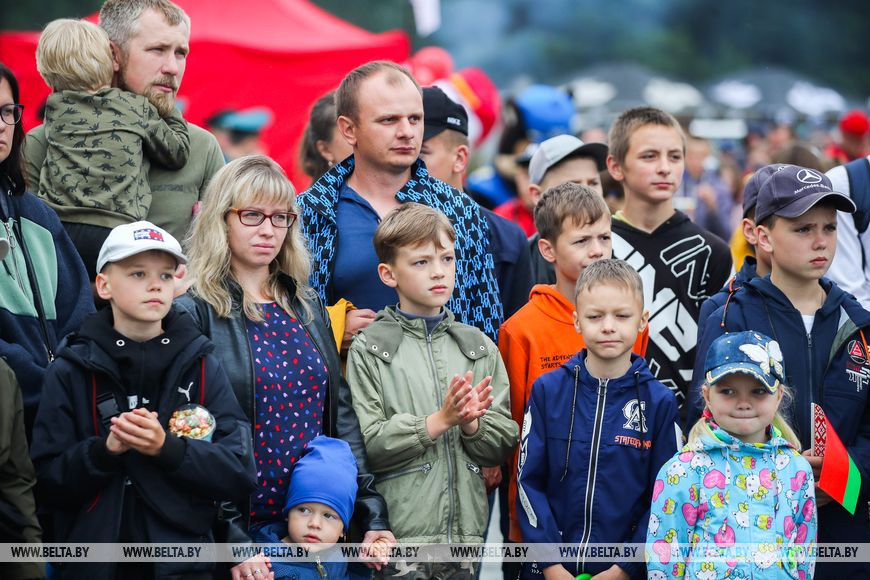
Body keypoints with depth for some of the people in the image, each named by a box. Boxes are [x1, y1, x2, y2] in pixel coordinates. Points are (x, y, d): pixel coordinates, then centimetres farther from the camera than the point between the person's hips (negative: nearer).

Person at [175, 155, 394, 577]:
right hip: (238, 526, -5)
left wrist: (372, 513, 1)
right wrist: (231, 540, -19)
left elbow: (341, 413, 10)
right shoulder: (194, 312, -7)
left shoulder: (307, 308, 11)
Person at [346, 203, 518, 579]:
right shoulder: (369, 348, -1)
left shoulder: (478, 346, 11)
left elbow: (503, 444, 7)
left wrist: (471, 423, -12)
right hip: (399, 536, -4)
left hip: (468, 533, 4)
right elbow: (367, 444, -11)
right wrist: (440, 421, -16)